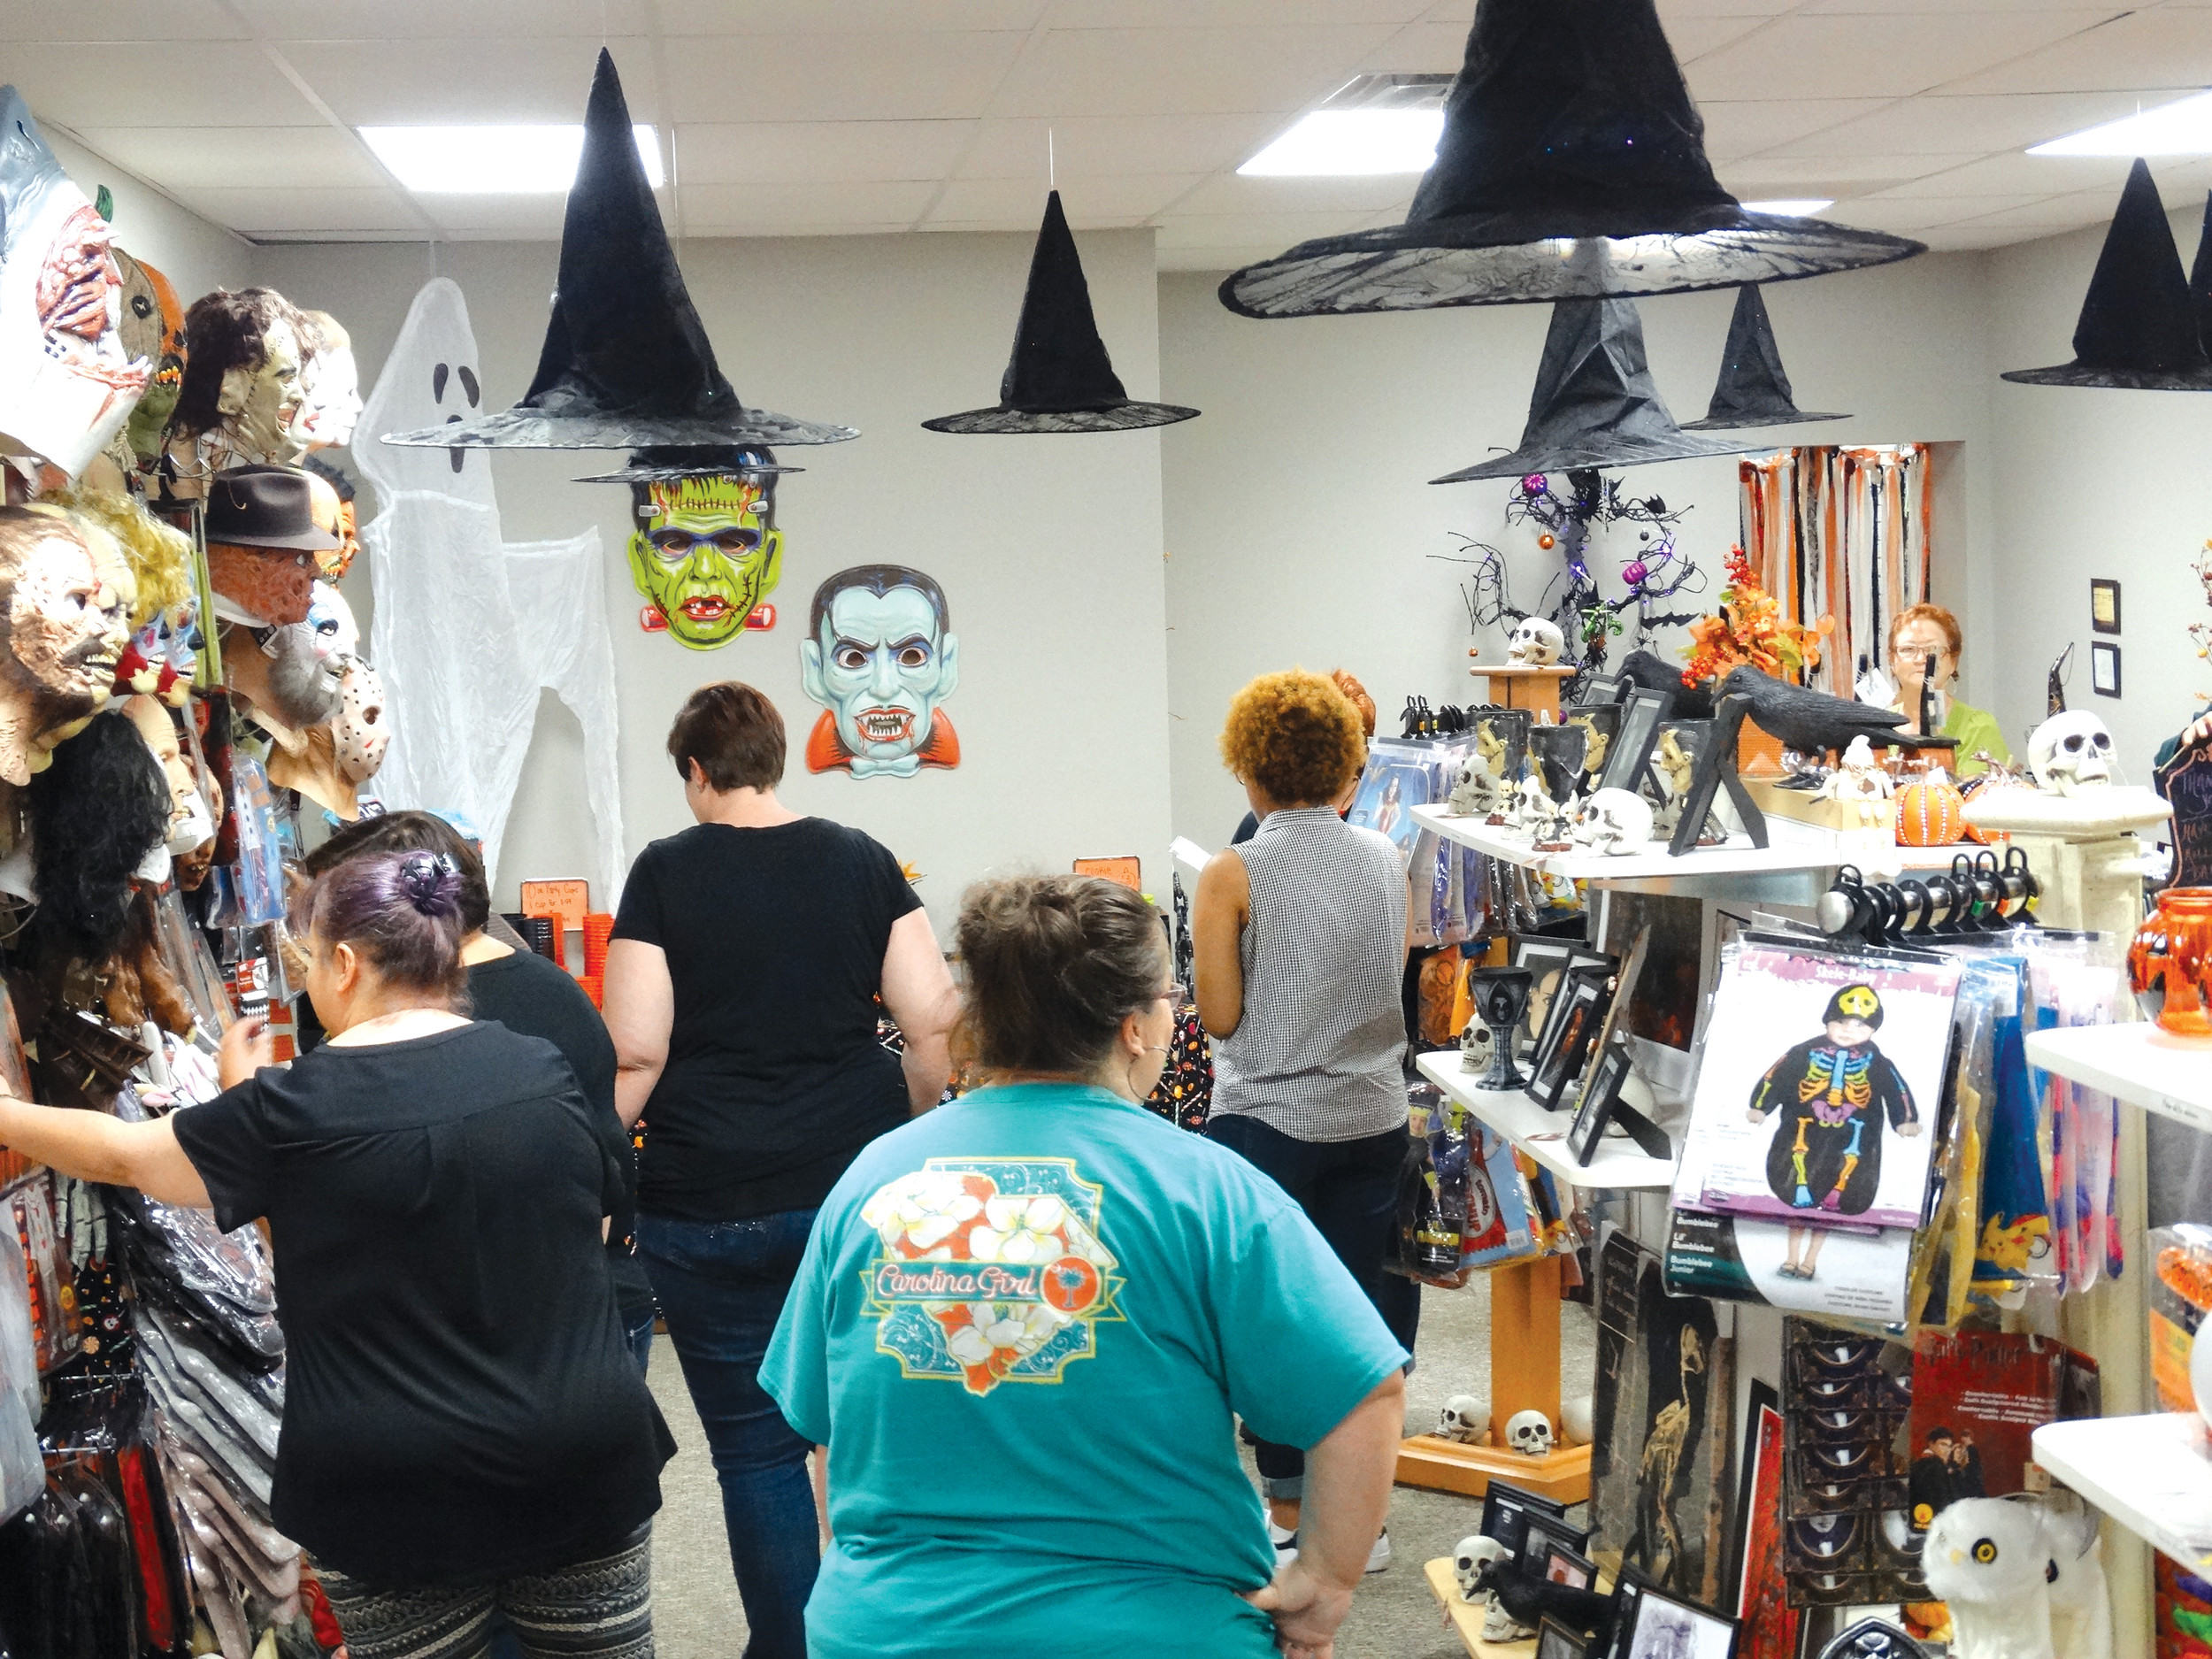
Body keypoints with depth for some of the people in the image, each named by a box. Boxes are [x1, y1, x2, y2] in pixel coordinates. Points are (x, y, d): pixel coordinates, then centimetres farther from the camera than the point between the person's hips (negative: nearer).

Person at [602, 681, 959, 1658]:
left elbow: (634, 1056, -9)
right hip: (860, 1189, 3)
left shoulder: (666, 872, -4)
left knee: (755, 1448, 8)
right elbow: (936, 1024, 0)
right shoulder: (861, 860, 4)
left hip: (711, 1207, -3)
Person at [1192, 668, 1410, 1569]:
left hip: (1269, 1123, -4)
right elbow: (1393, 983, 11)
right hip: (1373, 1117, 5)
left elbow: (1219, 1016, -12)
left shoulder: (1232, 876, -13)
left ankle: (1289, 1514, 14)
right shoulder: (1386, 860, 2)